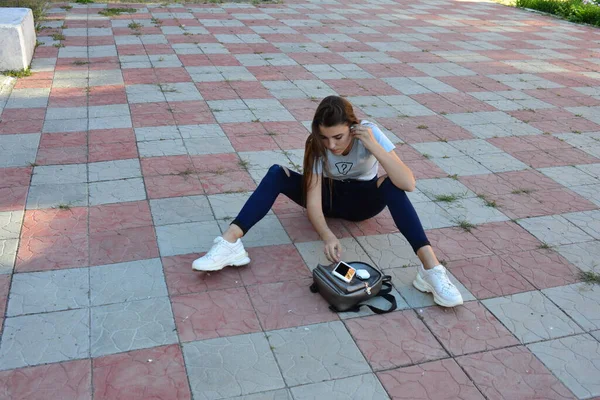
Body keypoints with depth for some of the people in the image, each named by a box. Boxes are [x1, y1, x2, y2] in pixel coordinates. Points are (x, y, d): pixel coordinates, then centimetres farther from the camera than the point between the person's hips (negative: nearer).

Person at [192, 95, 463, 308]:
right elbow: (312, 200, -32)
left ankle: (431, 268, -44)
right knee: (277, 173, -25)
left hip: (362, 199, -1)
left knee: (391, 185, -36)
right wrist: (327, 236, -50)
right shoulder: (317, 144, -23)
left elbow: (408, 184, -36)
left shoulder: (369, 133, -26)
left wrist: (374, 147, -43)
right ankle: (230, 243, -39)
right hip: (329, 195, 1)